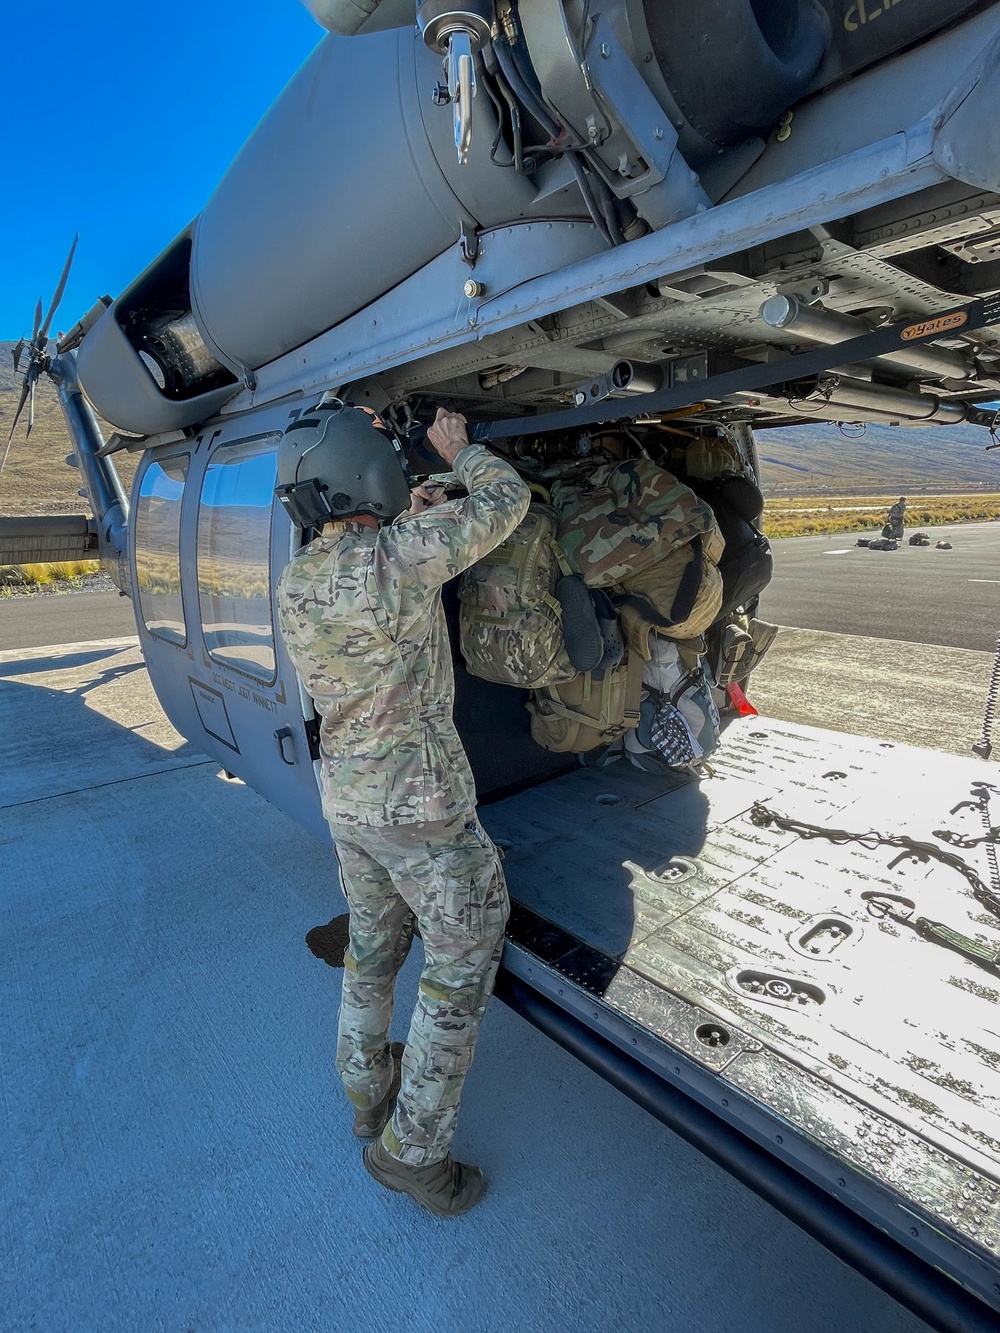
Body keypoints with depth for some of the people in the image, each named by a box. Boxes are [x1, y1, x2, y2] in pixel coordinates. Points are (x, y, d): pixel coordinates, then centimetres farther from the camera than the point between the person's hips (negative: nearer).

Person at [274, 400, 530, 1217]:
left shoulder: (294, 585, -1)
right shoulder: (402, 554, -24)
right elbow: (507, 501, -10)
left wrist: (402, 522, 16)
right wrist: (458, 448, 8)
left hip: (347, 796, 7)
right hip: (423, 809, -7)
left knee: (372, 948, 26)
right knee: (464, 964, 12)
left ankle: (369, 1092, 47)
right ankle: (412, 1149, 26)